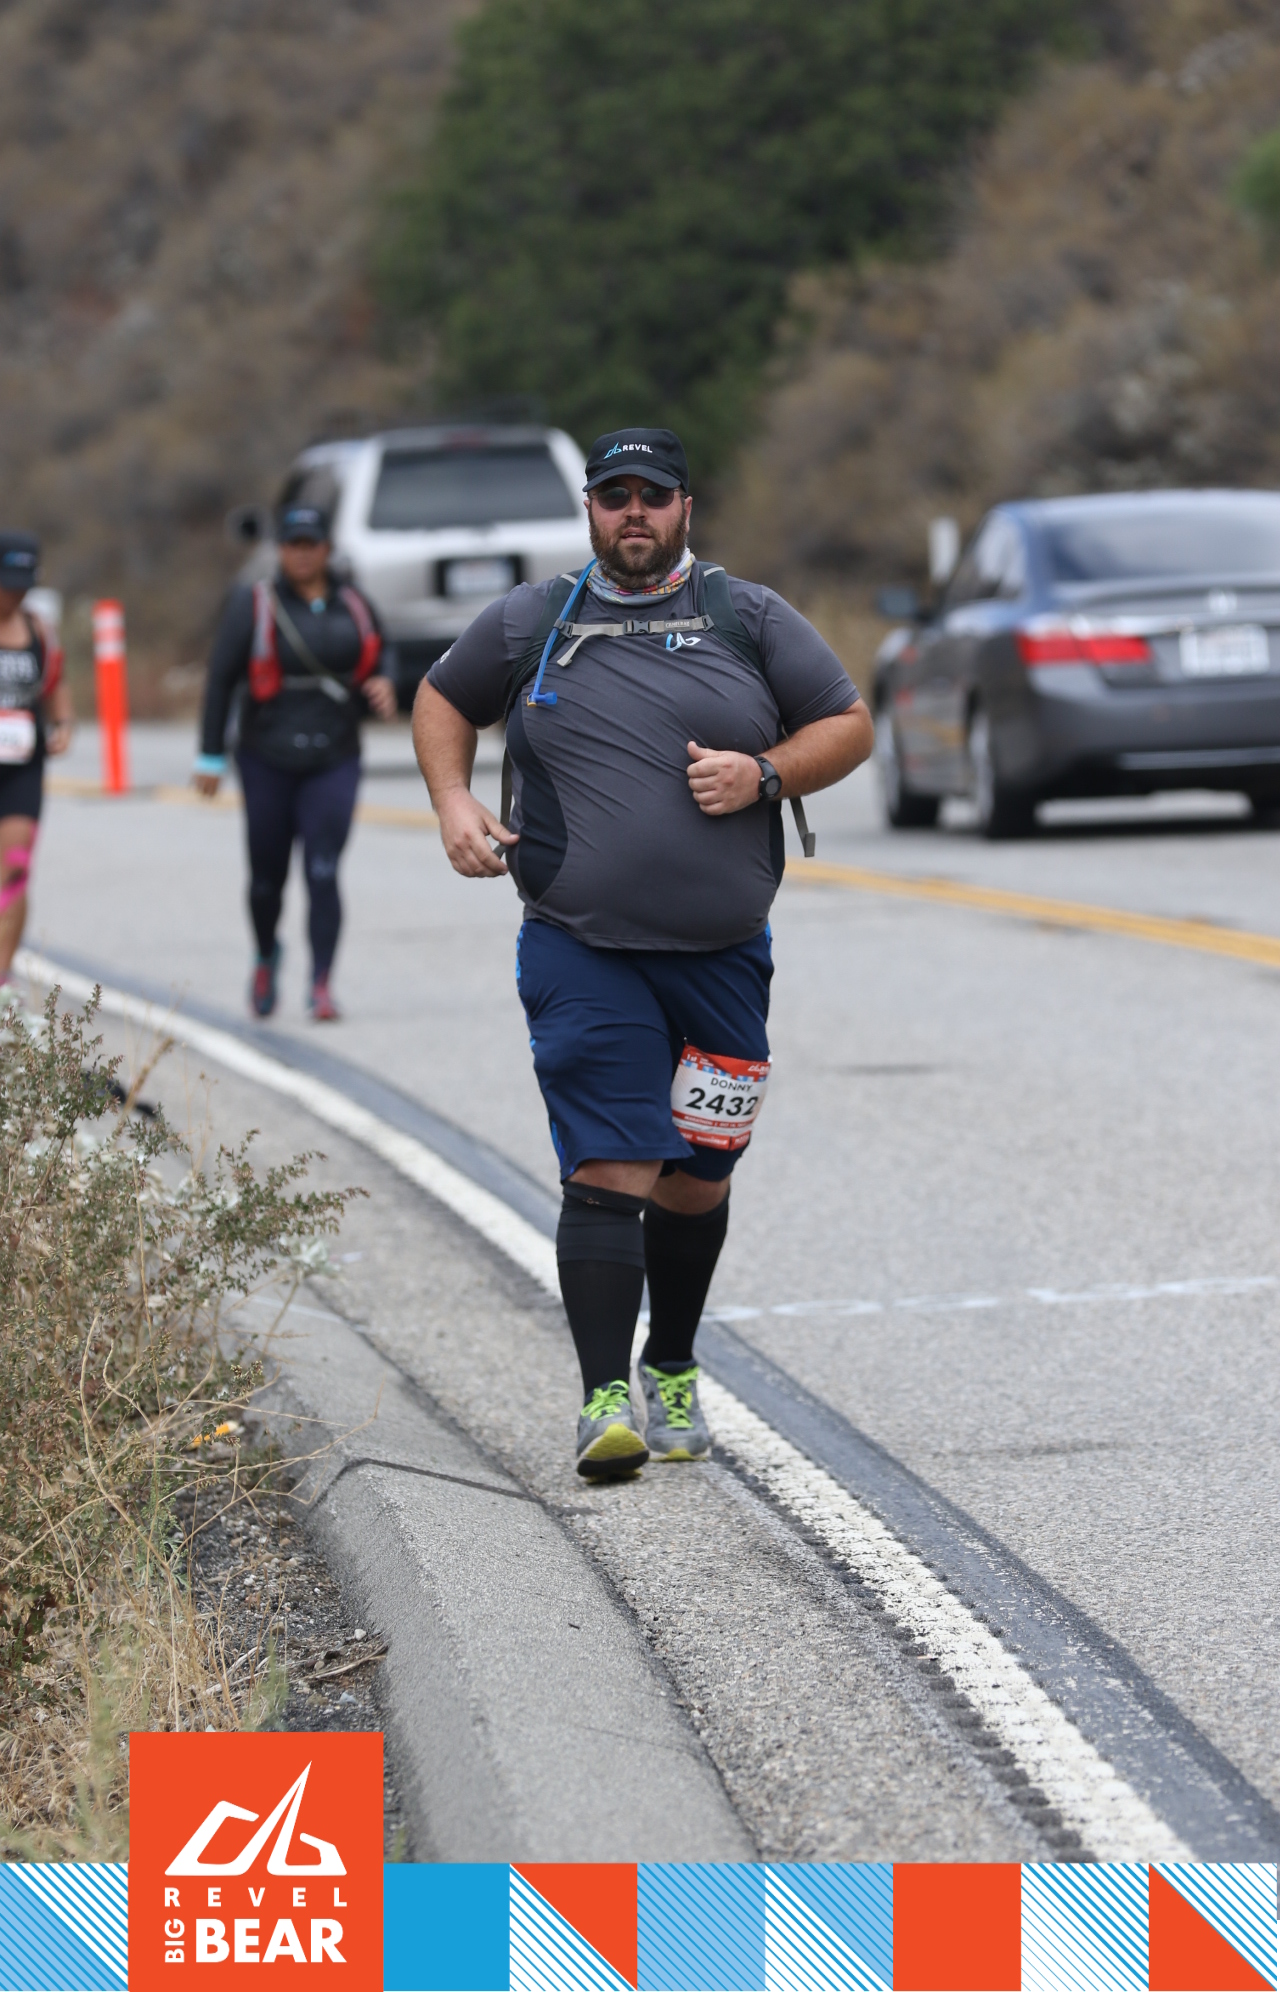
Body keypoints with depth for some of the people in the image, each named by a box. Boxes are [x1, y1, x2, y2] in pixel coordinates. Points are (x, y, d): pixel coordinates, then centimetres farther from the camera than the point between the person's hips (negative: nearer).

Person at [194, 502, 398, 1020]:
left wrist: (384, 685, -5)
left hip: (333, 761, 1)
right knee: (268, 875, 9)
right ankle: (266, 959, 37)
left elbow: (381, 657, 20)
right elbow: (220, 679, -2)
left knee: (323, 874, -11)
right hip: (268, 759, -1)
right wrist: (211, 756, -3)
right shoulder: (254, 605, -4)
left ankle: (322, 985, -10)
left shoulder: (354, 607, 5)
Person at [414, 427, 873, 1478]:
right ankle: (606, 1399, -17)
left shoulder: (749, 618, 7)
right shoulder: (529, 622, 7)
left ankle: (674, 1373, 31)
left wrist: (763, 772, -9)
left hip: (721, 956, 2)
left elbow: (850, 725, 10)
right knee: (608, 1170, -14)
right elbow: (444, 700, 22)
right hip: (581, 953, -2)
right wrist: (454, 802, 5)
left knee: (696, 1177, 11)